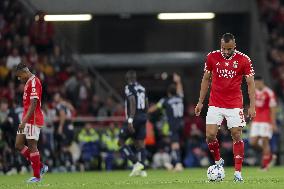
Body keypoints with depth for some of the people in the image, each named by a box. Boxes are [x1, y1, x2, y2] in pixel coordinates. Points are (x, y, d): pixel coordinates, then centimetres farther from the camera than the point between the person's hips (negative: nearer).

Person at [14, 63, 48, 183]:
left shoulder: (34, 82, -14)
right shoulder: (28, 83, 18)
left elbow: (33, 104, -21)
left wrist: (24, 121, -25)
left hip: (33, 120, -10)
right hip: (26, 120, 10)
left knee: (32, 146, -5)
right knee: (18, 145, 6)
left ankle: (37, 176, 3)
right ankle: (41, 167, 12)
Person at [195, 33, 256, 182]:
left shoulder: (244, 60, -6)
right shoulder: (212, 57, 0)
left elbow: (250, 84, -1)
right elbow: (206, 80, 11)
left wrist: (252, 106, -8)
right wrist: (200, 102, 10)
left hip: (234, 105, -2)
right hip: (215, 105, 2)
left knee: (237, 136, -5)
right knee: (210, 135, -8)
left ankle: (238, 172, 2)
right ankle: (218, 161, 18)